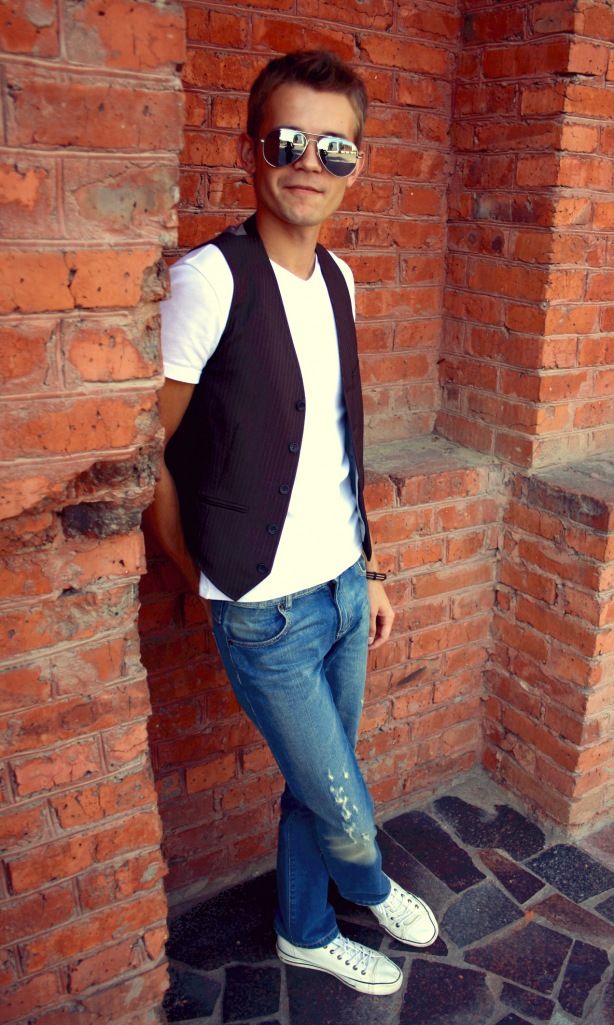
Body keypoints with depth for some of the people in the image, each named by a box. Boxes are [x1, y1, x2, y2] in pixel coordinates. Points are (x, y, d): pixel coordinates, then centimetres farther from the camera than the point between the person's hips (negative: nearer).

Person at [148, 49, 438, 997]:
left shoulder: (337, 279, 5)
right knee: (346, 815, 10)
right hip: (267, 613, -6)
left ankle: (305, 933, 49)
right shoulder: (209, 279, -18)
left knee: (316, 785, 23)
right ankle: (371, 886, 45)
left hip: (343, 589, 6)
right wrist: (215, 580, -3)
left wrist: (367, 569, 14)